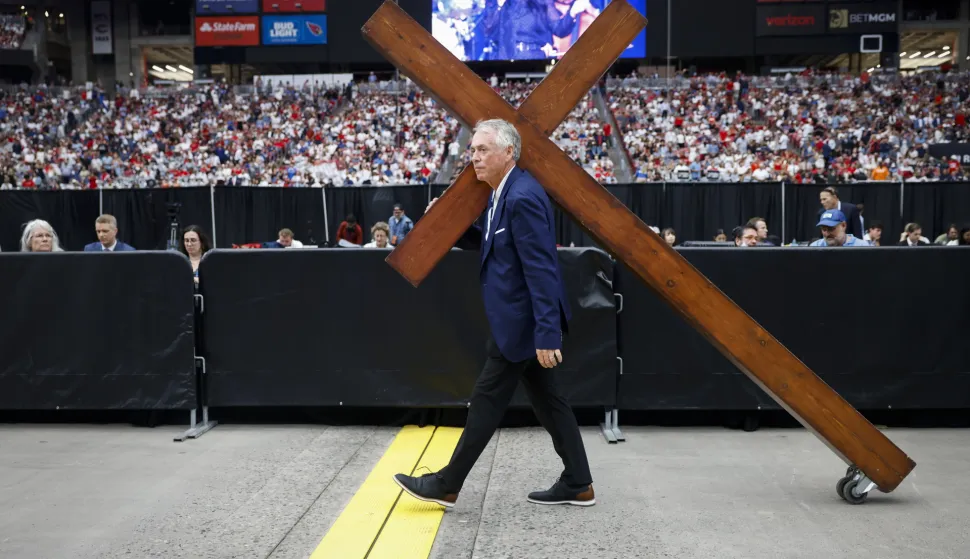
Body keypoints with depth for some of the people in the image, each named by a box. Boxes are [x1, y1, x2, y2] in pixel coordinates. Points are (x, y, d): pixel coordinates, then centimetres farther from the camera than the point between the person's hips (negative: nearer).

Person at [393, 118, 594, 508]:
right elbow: (489, 243, 23)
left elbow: (541, 271, -25)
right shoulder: (503, 194, 10)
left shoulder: (523, 197, -21)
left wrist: (547, 334, -27)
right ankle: (578, 485, 22)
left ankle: (446, 485, 14)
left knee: (487, 402, 2)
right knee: (548, 401, 14)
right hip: (520, 320, 10)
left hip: (521, 322, -10)